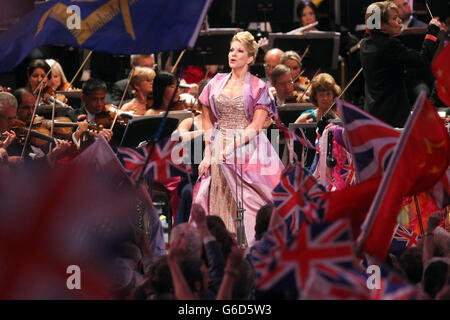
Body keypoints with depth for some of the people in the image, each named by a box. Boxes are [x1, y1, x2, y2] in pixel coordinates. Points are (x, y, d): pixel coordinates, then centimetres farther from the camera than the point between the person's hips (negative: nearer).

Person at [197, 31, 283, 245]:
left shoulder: (258, 87, 1)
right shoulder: (217, 83, 12)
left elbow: (256, 126, -7)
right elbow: (208, 122, 13)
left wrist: (233, 145, -19)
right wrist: (207, 155, 3)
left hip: (247, 146, -4)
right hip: (218, 150, 4)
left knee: (248, 203, -9)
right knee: (221, 205, 1)